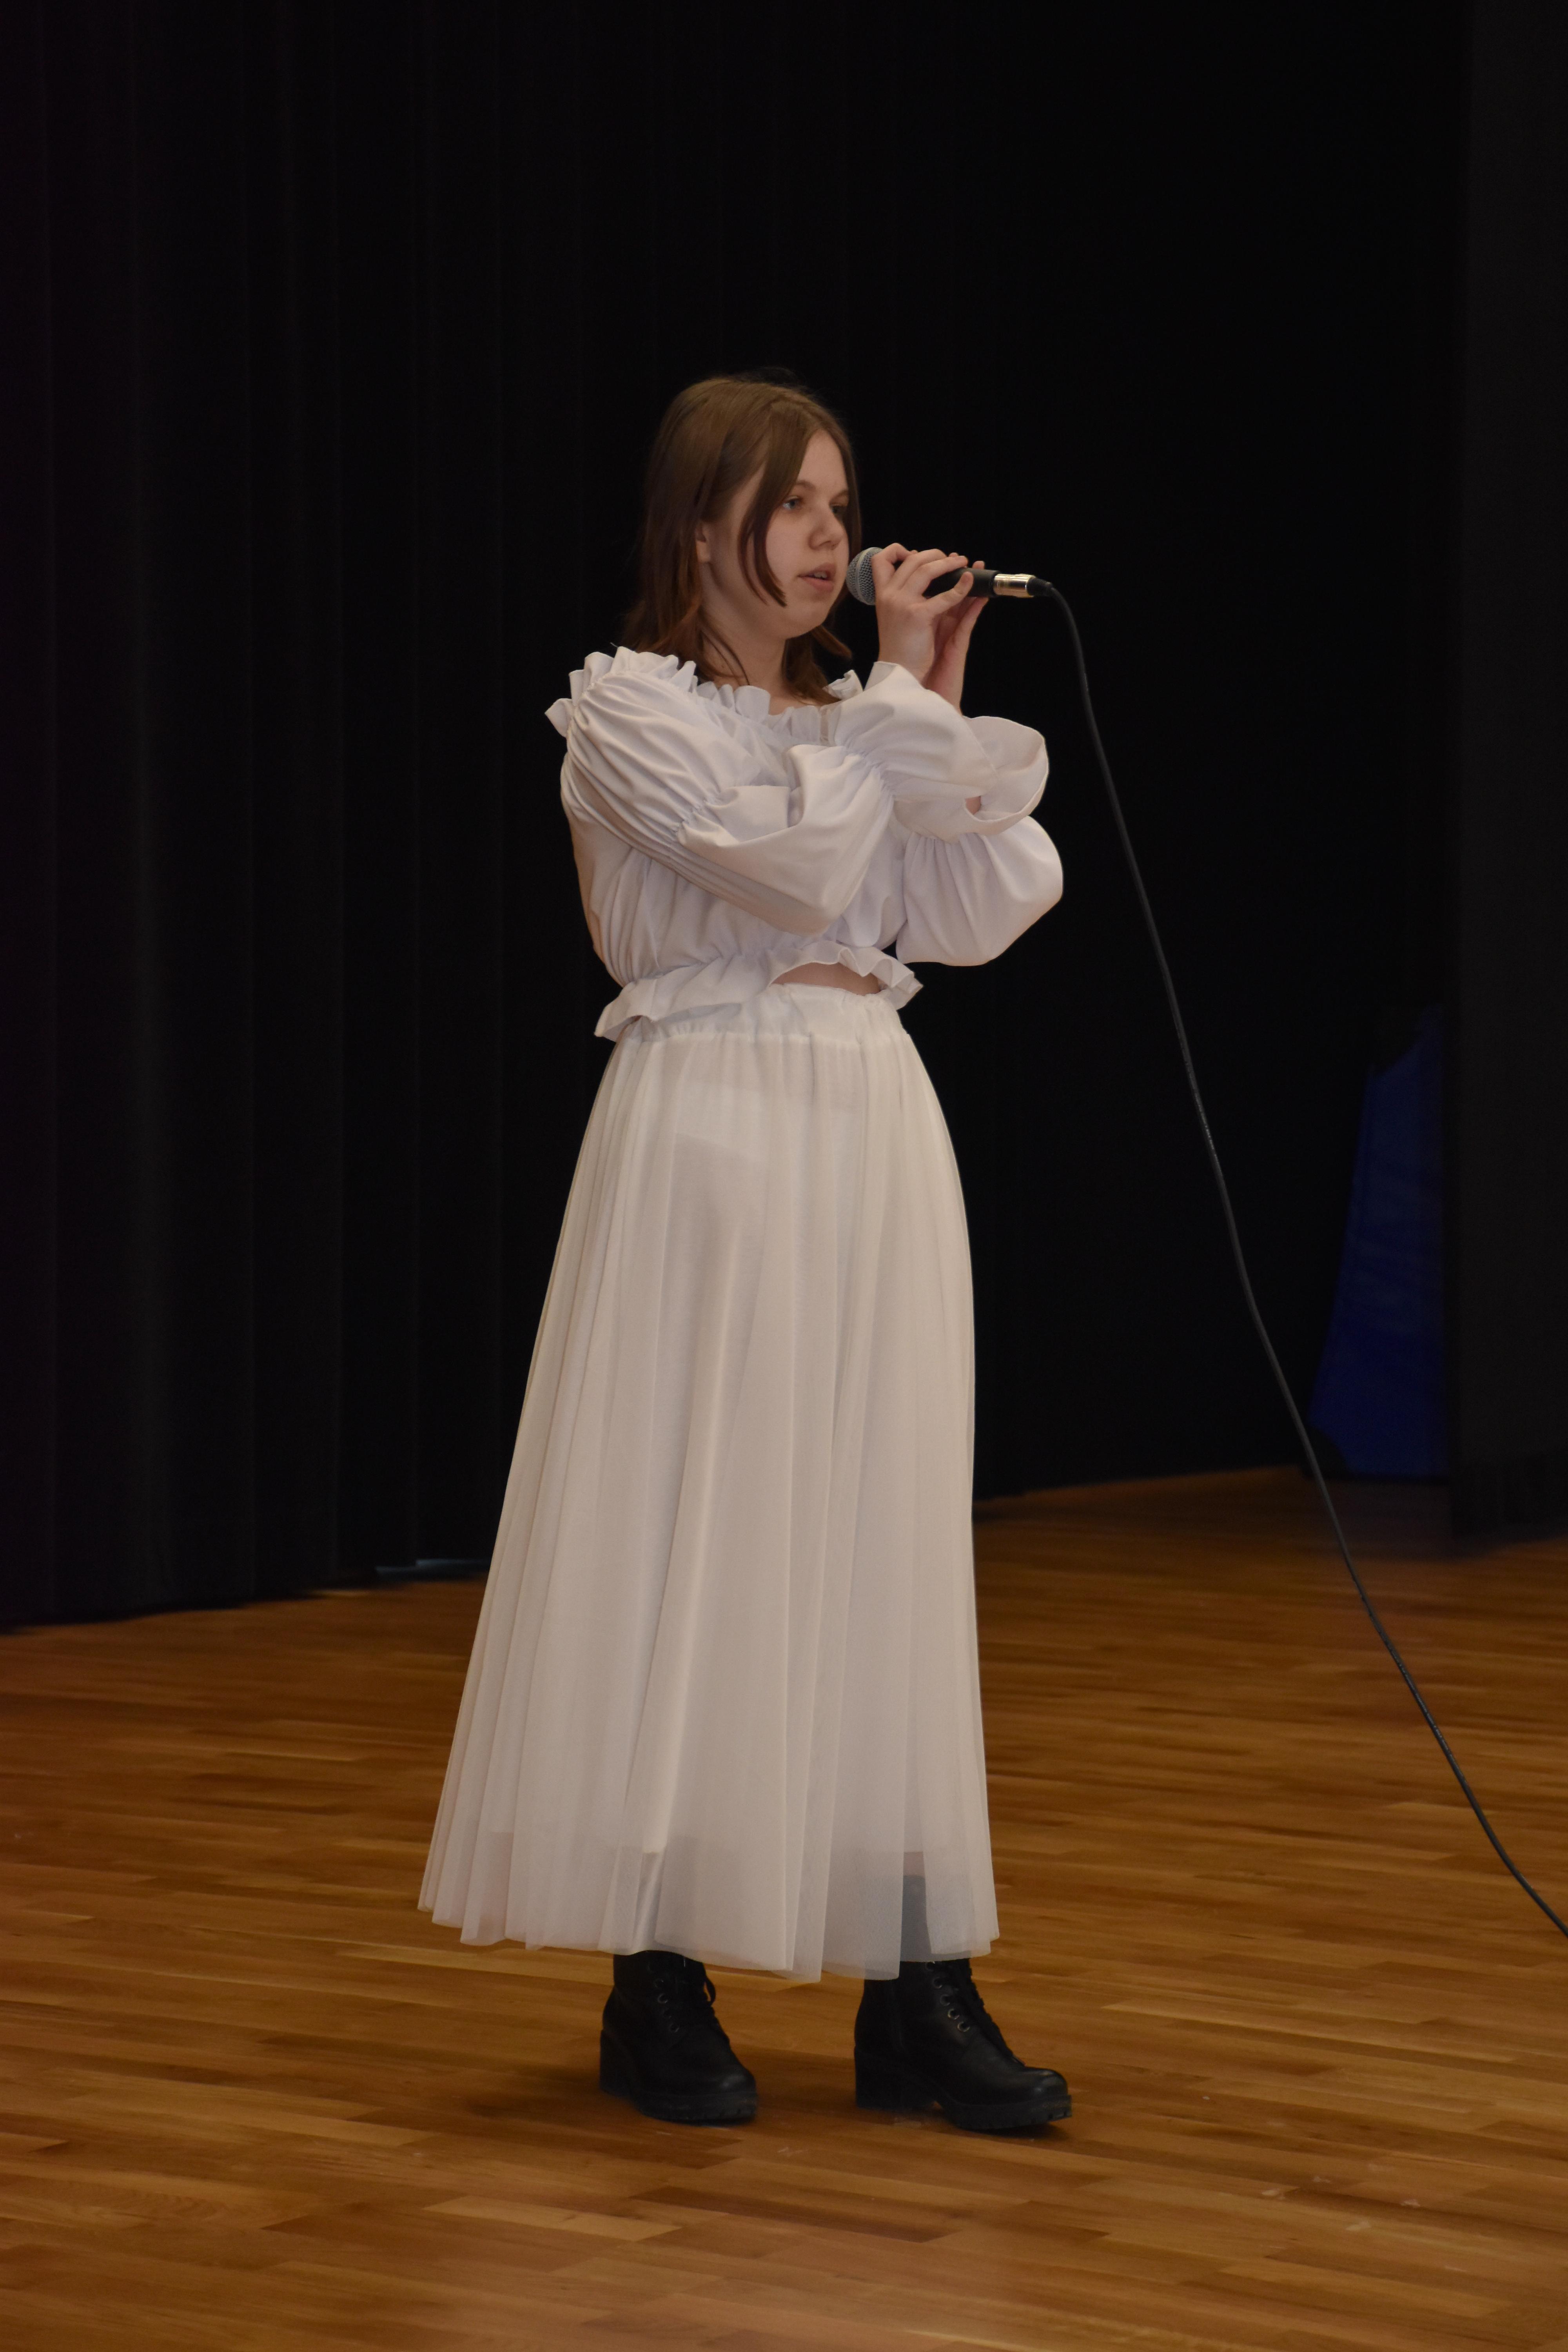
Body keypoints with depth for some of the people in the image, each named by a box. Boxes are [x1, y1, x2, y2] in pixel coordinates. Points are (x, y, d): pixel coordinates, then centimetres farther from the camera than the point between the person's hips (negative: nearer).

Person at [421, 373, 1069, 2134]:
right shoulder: (626, 710, -4)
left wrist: (935, 705, 3)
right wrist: (899, 695, -7)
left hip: (876, 1132, 6)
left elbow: (978, 919, 8)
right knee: (694, 1538, -4)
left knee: (887, 1542, 4)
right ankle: (658, 1984, 5)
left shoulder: (848, 722, 17)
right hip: (715, 1128, -6)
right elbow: (801, 862, -17)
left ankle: (917, 1988, 7)